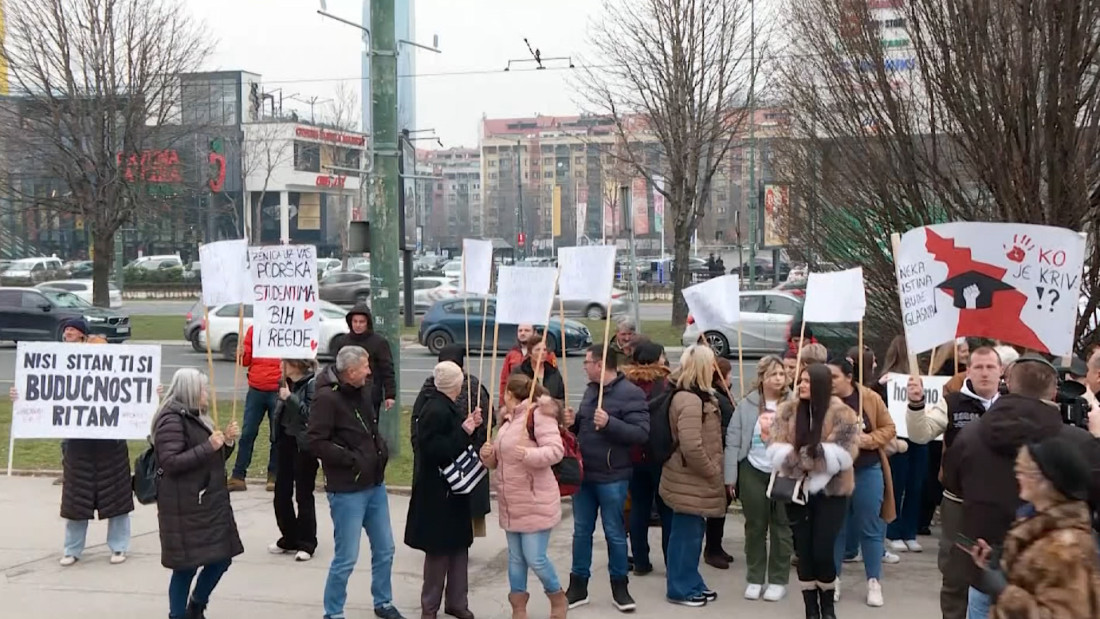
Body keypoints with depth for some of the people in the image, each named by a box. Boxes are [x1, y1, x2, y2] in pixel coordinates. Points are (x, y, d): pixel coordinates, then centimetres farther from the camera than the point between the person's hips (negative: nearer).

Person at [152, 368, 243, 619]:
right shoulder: (172, 420, -12)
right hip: (185, 508, -9)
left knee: (221, 558, 12)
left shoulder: (196, 417, 16)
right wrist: (208, 446, -25)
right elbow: (170, 462, -22)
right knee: (187, 566, -3)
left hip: (210, 503, 9)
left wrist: (227, 441, 4)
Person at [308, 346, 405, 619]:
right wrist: (351, 459, -21)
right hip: (347, 491, -8)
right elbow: (315, 441, -22)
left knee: (385, 550, 17)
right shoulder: (327, 398, -18)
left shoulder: (363, 392, 7)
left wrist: (381, 448, 6)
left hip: (375, 485, 8)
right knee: (346, 559, -1)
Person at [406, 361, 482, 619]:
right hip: (438, 492, -10)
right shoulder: (435, 411, -20)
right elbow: (433, 449, -26)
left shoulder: (446, 407, 10)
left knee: (458, 546, 14)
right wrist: (464, 431, -24)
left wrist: (469, 426, 4)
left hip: (451, 488, 10)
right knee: (440, 549, 1)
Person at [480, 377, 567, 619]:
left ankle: (558, 599, 18)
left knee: (535, 558, -6)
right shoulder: (508, 419, 14)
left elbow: (556, 450, -24)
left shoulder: (538, 414, -14)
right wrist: (488, 455, -2)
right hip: (511, 503, 8)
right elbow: (500, 461, 20)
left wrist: (529, 454, -38)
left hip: (535, 502, -8)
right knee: (515, 558, 12)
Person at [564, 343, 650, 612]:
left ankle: (620, 587, 19)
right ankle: (578, 586, 22)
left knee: (614, 533, 5)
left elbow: (641, 433, -21)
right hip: (583, 473, 7)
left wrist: (609, 423, -30)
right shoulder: (591, 390, 10)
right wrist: (574, 423, 1)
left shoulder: (631, 393, -15)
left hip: (612, 477, -7)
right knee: (581, 531, 12)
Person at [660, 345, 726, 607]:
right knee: (686, 534, 1)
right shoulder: (690, 400, -22)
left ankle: (692, 583, 29)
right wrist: (713, 473, -15)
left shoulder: (697, 396, 12)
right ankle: (681, 589, 11)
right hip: (691, 480, -10)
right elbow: (691, 447, -28)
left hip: (695, 479, 10)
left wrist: (712, 472, 14)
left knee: (692, 533, 18)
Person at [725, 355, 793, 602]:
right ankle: (755, 579, 23)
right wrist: (731, 476, -3)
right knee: (755, 526, 11)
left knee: (781, 526, 9)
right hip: (753, 472, 1)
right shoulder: (747, 405, -2)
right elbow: (733, 440, 0)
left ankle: (778, 580, 20)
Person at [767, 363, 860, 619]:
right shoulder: (787, 410, 4)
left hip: (830, 492, -3)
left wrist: (798, 457, -20)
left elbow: (842, 454, -16)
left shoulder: (841, 414, -7)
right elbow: (775, 448, -5)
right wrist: (810, 458, -21)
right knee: (804, 552, 6)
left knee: (822, 551, -5)